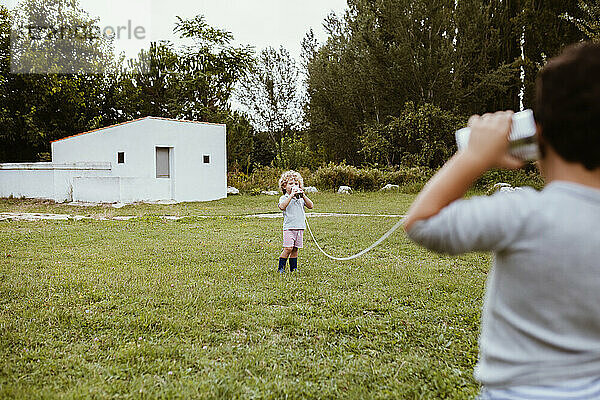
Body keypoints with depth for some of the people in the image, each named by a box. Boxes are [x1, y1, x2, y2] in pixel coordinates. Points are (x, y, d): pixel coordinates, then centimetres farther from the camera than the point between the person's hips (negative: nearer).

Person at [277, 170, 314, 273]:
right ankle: (281, 267, -1)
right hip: (289, 227, -5)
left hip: (300, 227, 5)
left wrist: (303, 195, -8)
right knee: (288, 248, -13)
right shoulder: (284, 198, -1)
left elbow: (311, 206, 3)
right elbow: (282, 206, -22)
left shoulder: (301, 198, 14)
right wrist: (291, 195, -24)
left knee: (295, 249, 8)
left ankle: (293, 268, 17)